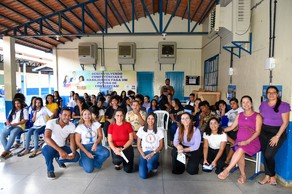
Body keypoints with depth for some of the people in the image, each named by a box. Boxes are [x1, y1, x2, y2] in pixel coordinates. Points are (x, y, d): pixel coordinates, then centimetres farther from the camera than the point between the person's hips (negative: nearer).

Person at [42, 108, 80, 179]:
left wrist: (73, 153, -33)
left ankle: (59, 159, 15)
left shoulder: (71, 125, -10)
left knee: (76, 156, -17)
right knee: (50, 149, -38)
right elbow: (47, 138, -37)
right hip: (49, 147, -3)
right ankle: (50, 170, -8)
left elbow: (72, 141, -12)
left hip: (62, 147, 4)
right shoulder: (51, 122, -23)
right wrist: (59, 150, -49)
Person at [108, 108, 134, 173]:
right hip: (115, 148, 1)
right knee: (117, 160, -32)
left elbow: (131, 139, -7)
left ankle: (124, 161, 27)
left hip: (126, 147, 0)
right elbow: (110, 141, -3)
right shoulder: (111, 126, -2)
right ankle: (117, 163, 8)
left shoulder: (128, 125, -6)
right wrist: (115, 149, -20)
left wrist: (122, 148, -17)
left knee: (128, 170, -9)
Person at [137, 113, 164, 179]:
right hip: (144, 152, 1)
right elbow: (138, 145, 4)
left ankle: (155, 165, 4)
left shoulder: (159, 130, 1)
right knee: (143, 175, -17)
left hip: (154, 152, -1)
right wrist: (143, 155, -9)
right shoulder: (141, 129, 2)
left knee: (150, 165, -34)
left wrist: (152, 153, -13)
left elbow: (161, 146, 2)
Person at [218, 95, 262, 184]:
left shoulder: (257, 116, 2)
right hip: (239, 140, 3)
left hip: (252, 142, -3)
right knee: (240, 154, -29)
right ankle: (243, 175, -11)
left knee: (240, 150, -34)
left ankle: (226, 170, -29)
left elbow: (257, 132, -6)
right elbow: (232, 127, 17)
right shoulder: (239, 115, 15)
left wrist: (247, 141, -20)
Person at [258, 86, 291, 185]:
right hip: (264, 132, 4)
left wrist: (277, 136, -13)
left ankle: (272, 176, 13)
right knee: (265, 154, 2)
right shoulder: (263, 104, 8)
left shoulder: (284, 105, -6)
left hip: (277, 132, -4)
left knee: (268, 155, -12)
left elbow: (285, 122, -9)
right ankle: (268, 176, 18)